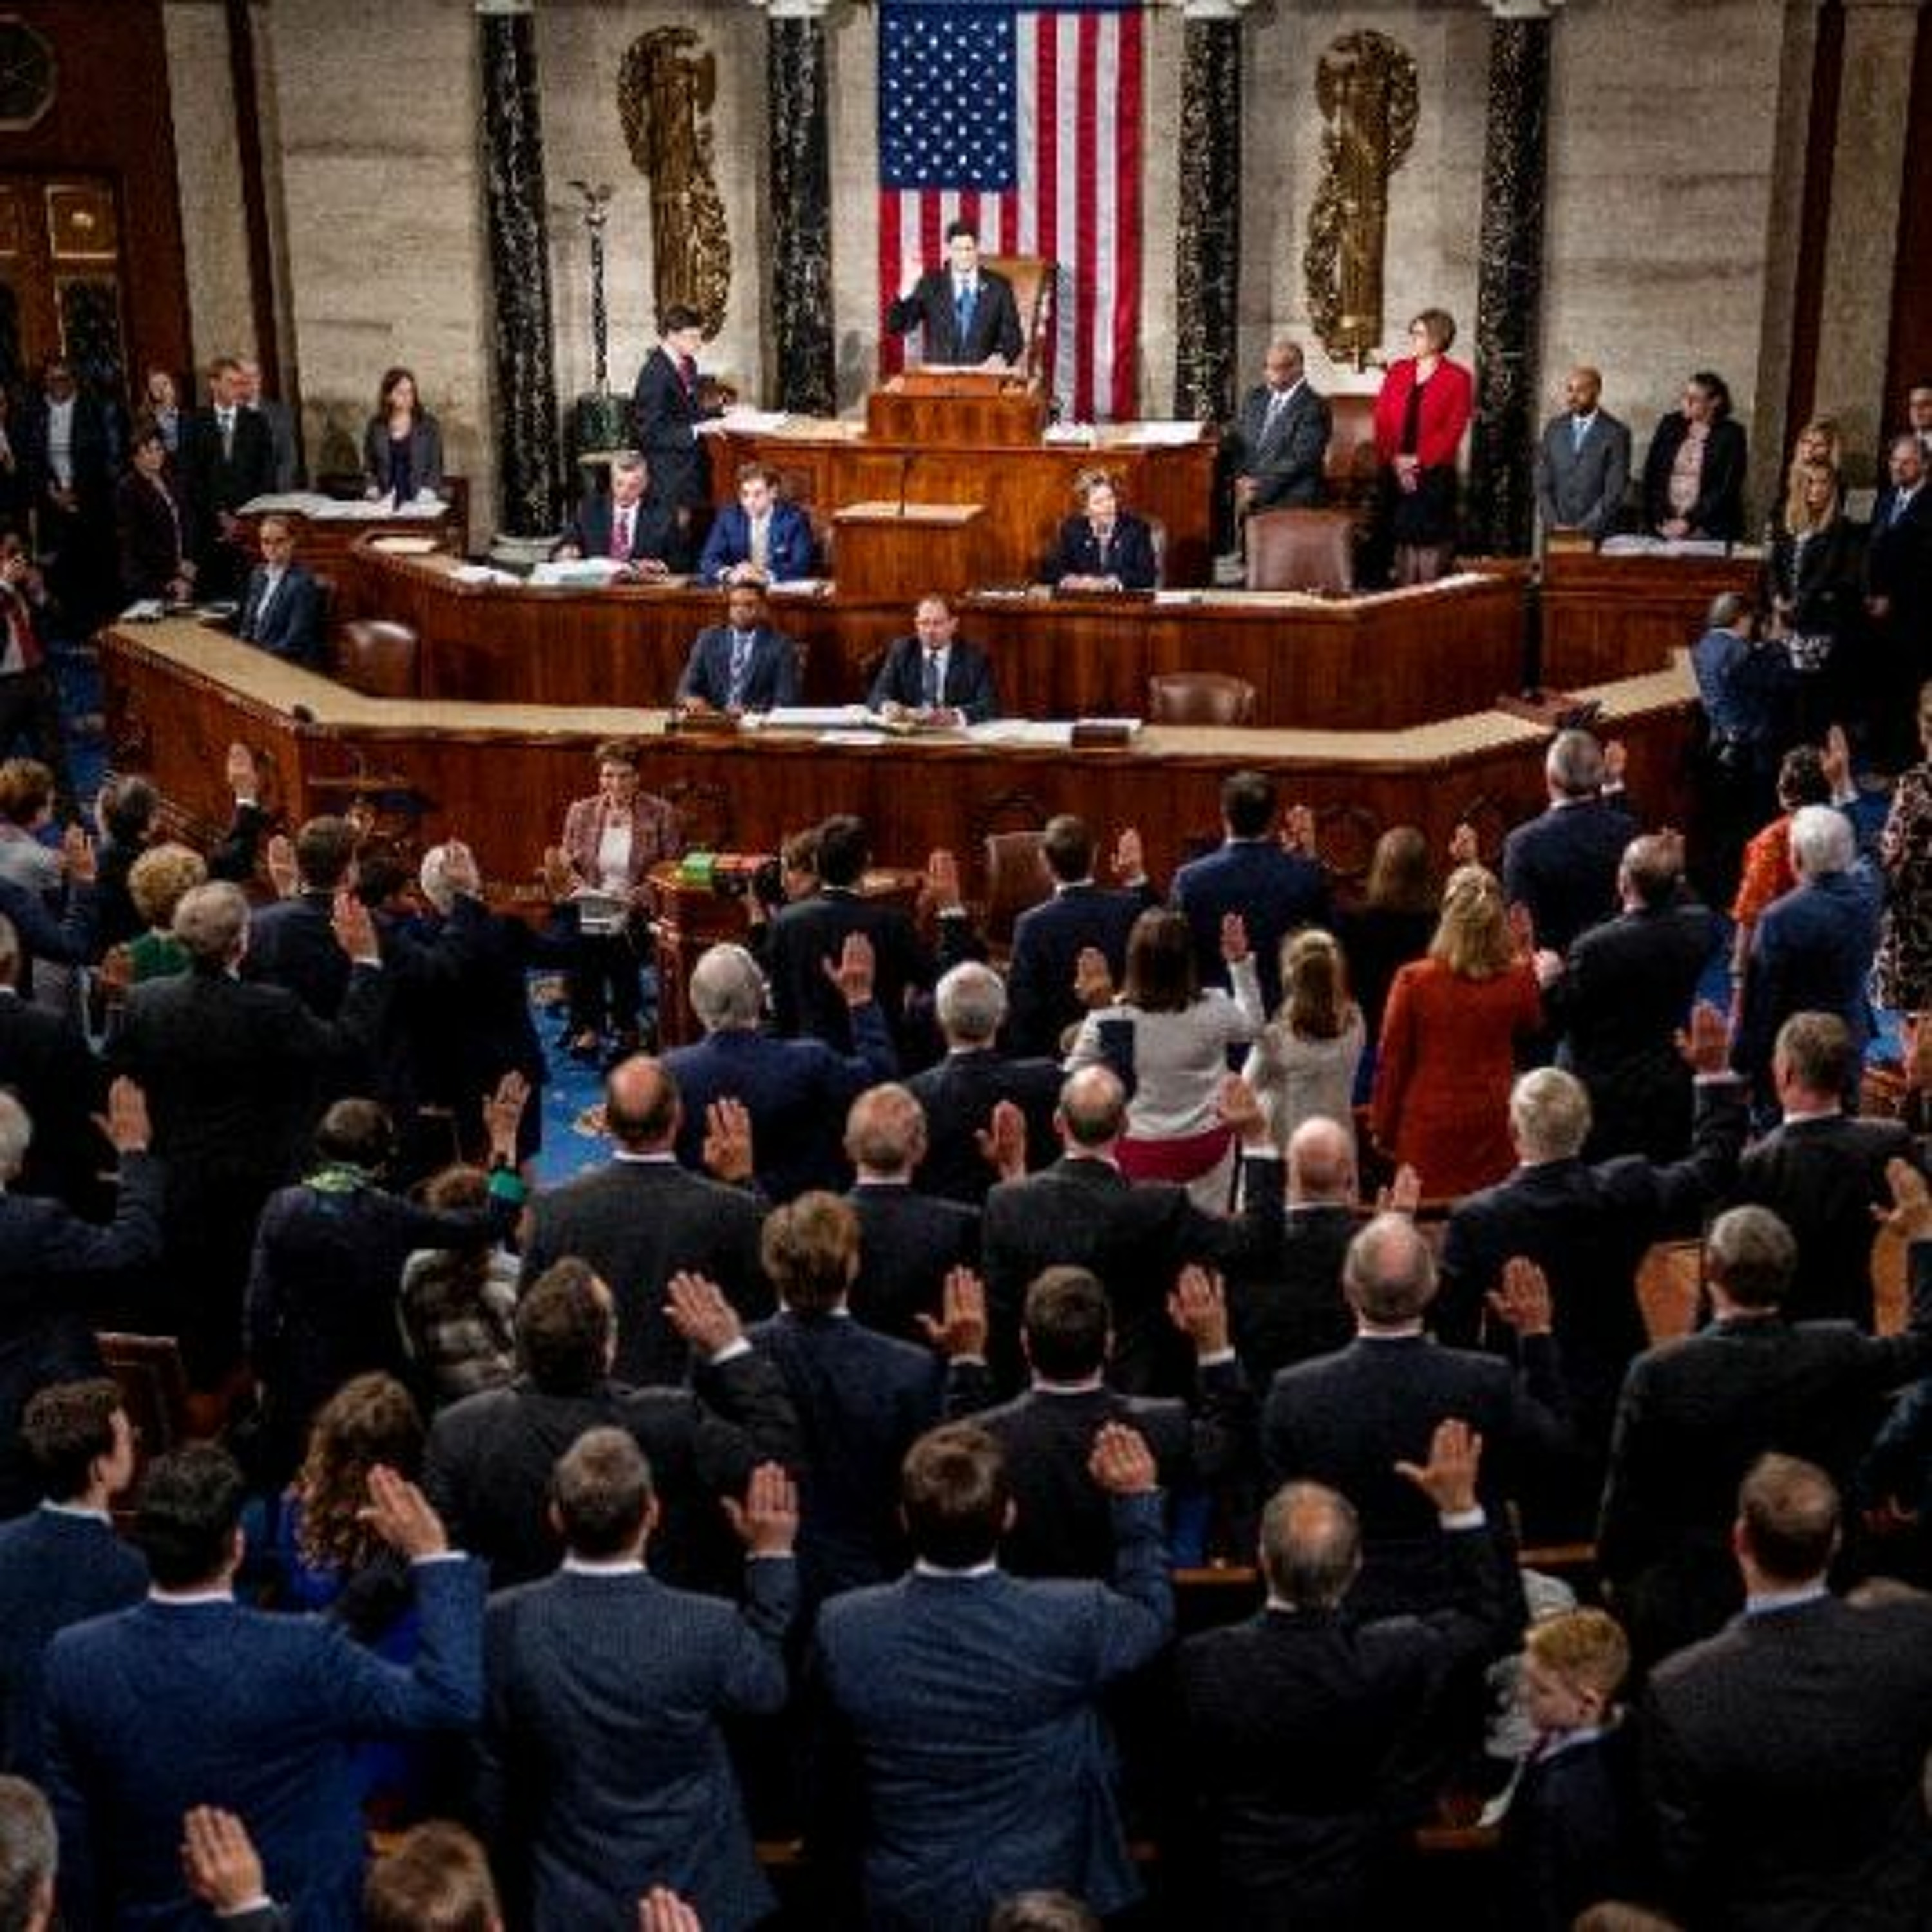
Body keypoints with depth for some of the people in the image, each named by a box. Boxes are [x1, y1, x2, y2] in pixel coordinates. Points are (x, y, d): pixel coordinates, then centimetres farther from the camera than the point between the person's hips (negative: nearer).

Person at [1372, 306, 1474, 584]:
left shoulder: (1457, 378, -1)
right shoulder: (1397, 371, 11)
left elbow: (1453, 429, -7)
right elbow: (1381, 421, 7)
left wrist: (1418, 460, -13)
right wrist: (1395, 460, -6)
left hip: (1434, 473, -4)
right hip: (1396, 474, 4)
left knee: (1431, 539, -5)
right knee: (1402, 537, 4)